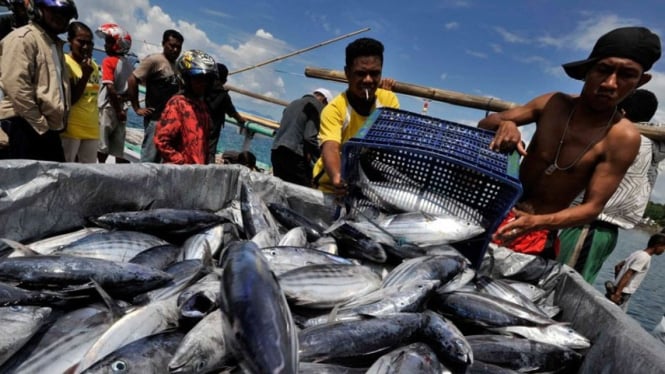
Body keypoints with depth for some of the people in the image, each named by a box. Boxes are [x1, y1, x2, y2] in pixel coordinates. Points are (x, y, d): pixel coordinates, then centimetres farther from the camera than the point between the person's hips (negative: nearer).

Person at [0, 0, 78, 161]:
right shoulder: (23, 38, -5)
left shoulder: (55, 44, 23)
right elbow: (17, 88, -16)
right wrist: (41, 126, -16)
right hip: (25, 128, -8)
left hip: (48, 129, 9)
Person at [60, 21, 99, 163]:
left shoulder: (94, 66, 11)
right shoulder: (64, 63, -8)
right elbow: (70, 99, -12)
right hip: (71, 128, -6)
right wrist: (85, 75, -18)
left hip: (92, 128, 6)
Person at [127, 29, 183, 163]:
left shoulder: (178, 66, 14)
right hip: (156, 119, -7)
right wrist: (137, 108, -9)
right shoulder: (155, 60, -5)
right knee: (149, 160, -4)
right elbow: (132, 80, -9)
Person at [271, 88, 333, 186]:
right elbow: (310, 137, -11)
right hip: (294, 154, -8)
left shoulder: (293, 103, 26)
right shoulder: (317, 106, 2)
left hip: (276, 151, 8)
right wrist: (319, 161, -4)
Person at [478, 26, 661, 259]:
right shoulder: (553, 103, -6)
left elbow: (593, 207, -16)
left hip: (539, 235, -3)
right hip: (500, 211, 3)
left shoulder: (623, 138, -16)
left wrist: (537, 222, -33)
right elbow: (484, 125, -2)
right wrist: (504, 124, -26)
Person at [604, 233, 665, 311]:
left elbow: (618, 266, 15)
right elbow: (627, 275, -22)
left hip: (619, 291, 9)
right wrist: (617, 293, -23)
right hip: (623, 293, -9)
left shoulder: (638, 253, 11)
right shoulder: (645, 258, -15)